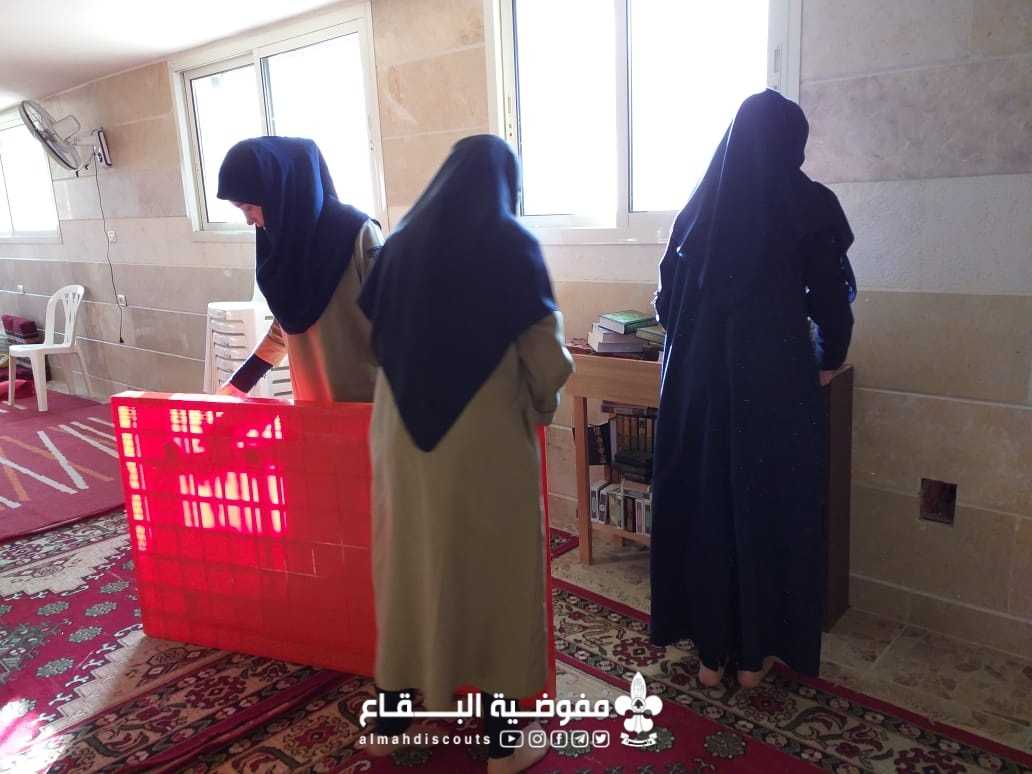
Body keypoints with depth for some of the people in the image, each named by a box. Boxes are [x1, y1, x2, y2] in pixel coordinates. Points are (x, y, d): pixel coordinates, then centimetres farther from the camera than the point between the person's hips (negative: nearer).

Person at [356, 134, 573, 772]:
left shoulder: (402, 242, 5)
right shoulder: (510, 244, -8)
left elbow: (374, 334, 11)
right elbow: (544, 349, -10)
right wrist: (543, 405, 10)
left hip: (401, 432, 5)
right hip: (485, 437, -4)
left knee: (408, 561, 17)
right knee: (490, 570, 8)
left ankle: (390, 723, 33)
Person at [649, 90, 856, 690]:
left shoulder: (699, 204, 6)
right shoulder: (810, 203, -4)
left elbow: (669, 297, 8)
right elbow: (831, 297, -2)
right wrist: (830, 360, 15)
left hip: (699, 377, 3)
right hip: (778, 378, -3)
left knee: (703, 502, 10)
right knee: (770, 508, 8)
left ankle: (710, 650, 21)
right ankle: (755, 653, 20)